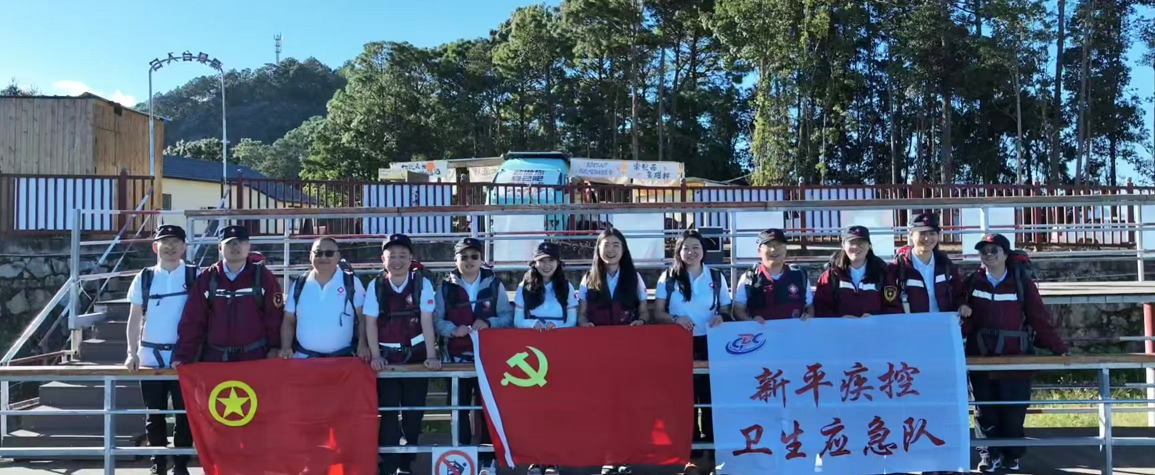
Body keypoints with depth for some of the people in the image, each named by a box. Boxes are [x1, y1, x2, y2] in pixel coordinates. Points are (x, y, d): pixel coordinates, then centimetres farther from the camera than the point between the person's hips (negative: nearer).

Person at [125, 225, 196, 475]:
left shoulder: (194, 276, -1)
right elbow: (135, 318, 8)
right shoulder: (144, 278, 5)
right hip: (151, 355, 2)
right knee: (154, 412, 10)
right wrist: (132, 353, 0)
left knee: (184, 412, 3)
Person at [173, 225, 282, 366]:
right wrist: (183, 356, -3)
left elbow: (274, 314, 0)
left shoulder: (263, 276, -1)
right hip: (215, 356, 2)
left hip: (255, 355, -1)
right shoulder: (207, 278, 3)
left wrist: (274, 347, -4)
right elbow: (192, 320, 1)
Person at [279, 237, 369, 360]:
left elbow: (362, 317, -1)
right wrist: (286, 348, -3)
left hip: (343, 358, -2)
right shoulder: (299, 284, 8)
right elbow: (289, 321, 11)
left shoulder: (352, 282, 0)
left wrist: (363, 345, -15)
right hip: (304, 357, 2)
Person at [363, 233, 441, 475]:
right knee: (388, 412, -2)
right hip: (387, 356, 0)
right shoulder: (375, 286, -2)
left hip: (415, 354, 0)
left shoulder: (422, 283, -5)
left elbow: (426, 321, -7)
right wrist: (375, 355, -9)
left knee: (413, 412, 7)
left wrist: (431, 356, -11)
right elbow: (371, 323, -2)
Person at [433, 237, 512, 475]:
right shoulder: (445, 287, 4)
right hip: (456, 357, 1)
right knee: (460, 407, 7)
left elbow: (508, 316, 2)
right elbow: (435, 319, 0)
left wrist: (489, 323, -15)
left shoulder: (494, 284, 4)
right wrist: (452, 329, -18)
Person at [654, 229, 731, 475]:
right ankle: (693, 454, 11)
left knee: (711, 395, 2)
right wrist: (675, 319, -18)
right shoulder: (668, 278, 3)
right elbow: (658, 312, 2)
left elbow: (726, 309, 10)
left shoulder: (716, 277, 6)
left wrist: (721, 317, -13)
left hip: (710, 343, 1)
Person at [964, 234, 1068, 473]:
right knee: (985, 410, 6)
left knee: (1013, 410, 5)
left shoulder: (1022, 282, -3)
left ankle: (1011, 456, 20)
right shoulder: (973, 282, 3)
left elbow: (1040, 318, -3)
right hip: (981, 356, 2)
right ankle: (989, 455, 16)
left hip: (1015, 357, -2)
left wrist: (1059, 348, -7)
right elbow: (965, 318, -1)